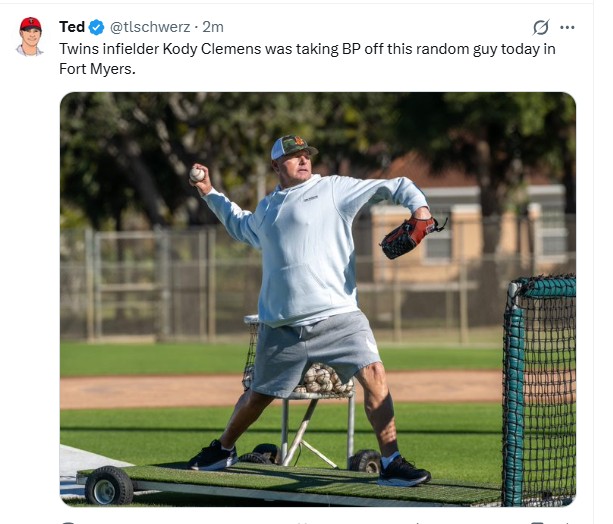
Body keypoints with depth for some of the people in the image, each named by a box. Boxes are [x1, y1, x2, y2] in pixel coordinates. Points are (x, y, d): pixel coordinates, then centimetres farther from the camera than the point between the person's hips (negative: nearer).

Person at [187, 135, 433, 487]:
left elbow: (393, 187, 1)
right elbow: (240, 226, 43)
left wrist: (418, 205, -17)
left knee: (374, 374, -22)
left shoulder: (334, 189, 5)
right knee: (258, 396, 12)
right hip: (281, 327, 4)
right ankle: (224, 449, 38)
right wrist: (210, 194, 36)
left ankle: (392, 464, -17)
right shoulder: (266, 209, 19)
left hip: (337, 317, -3)